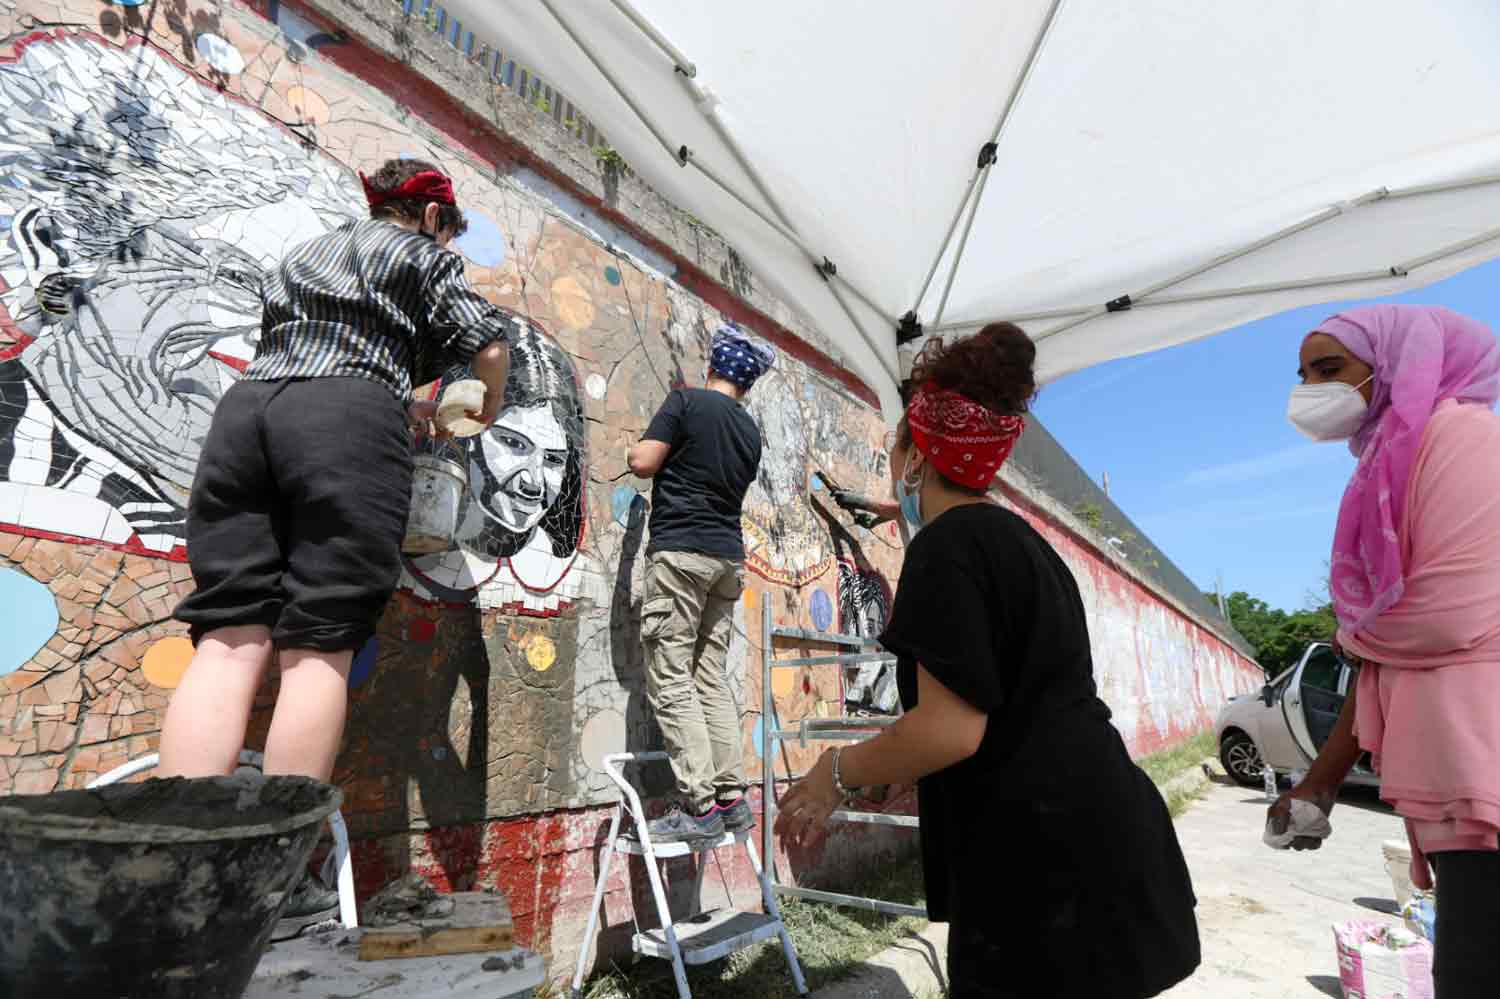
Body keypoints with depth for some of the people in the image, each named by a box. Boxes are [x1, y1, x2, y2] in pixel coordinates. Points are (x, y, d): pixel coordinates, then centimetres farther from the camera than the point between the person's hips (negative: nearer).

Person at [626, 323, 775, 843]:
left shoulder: (687, 400, -2)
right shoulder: (750, 431, 16)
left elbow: (644, 463, -9)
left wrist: (636, 449, 14)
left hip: (681, 550, -7)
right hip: (729, 557, 7)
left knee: (671, 681, -4)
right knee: (712, 679, 10)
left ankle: (700, 805, -5)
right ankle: (732, 797, 11)